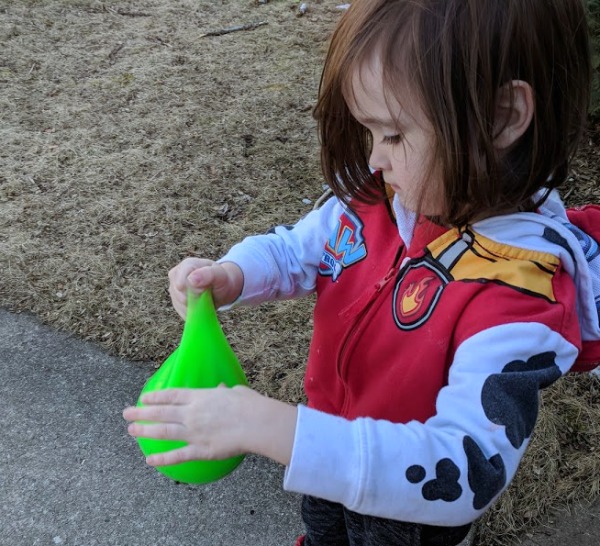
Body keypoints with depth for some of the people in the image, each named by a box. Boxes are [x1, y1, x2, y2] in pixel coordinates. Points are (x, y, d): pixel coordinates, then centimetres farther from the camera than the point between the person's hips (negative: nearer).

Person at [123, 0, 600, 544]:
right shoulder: (378, 195, -21)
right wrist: (231, 275, -25)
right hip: (331, 453, 6)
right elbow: (301, 248, -3)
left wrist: (274, 429, -50)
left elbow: (465, 472, -43)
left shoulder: (521, 300, -40)